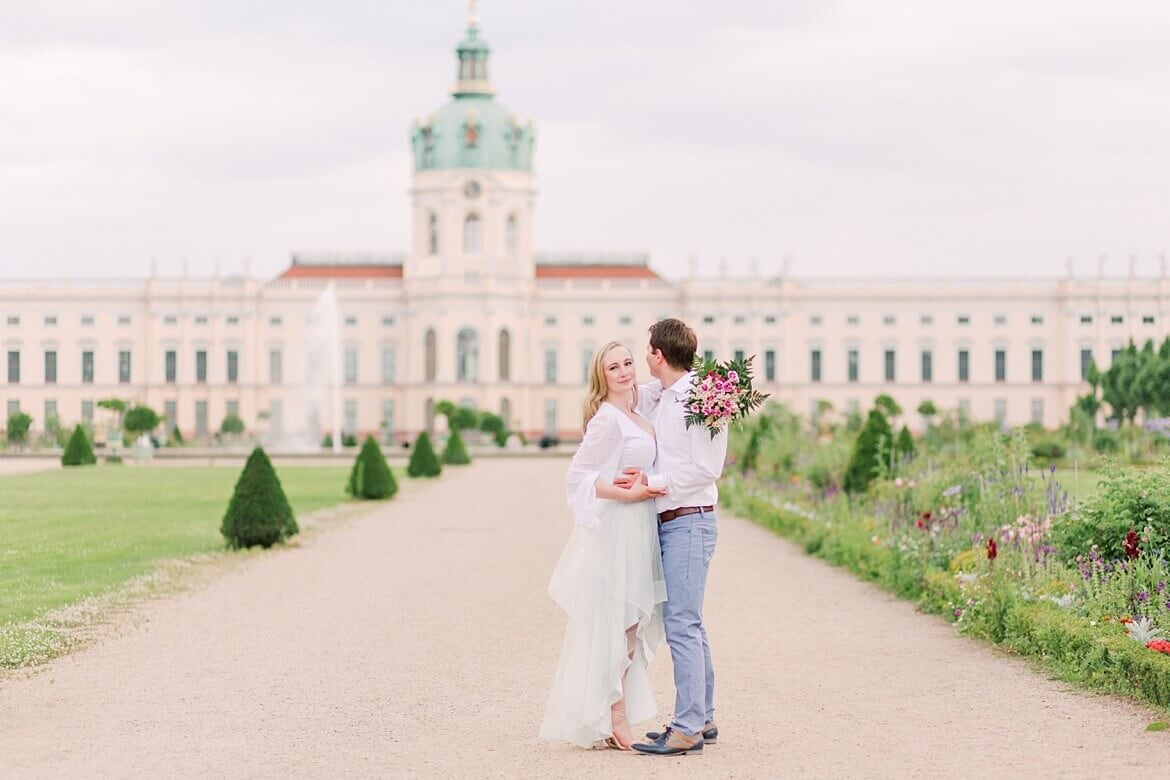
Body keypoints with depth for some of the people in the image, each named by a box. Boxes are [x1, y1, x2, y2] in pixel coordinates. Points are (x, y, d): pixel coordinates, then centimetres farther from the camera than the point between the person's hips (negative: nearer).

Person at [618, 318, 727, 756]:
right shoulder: (662, 398, 13)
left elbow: (706, 469, -18)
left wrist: (651, 482, -15)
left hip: (689, 521, -9)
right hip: (667, 521, 9)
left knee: (682, 625, -10)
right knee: (689, 624, 13)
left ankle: (687, 729, -9)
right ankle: (703, 718, 20)